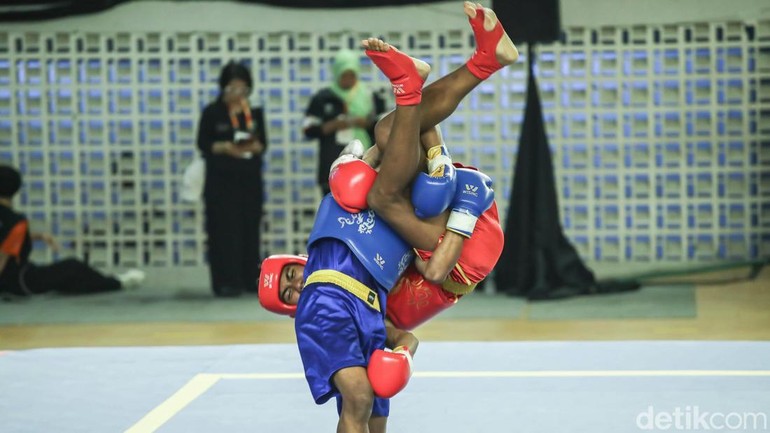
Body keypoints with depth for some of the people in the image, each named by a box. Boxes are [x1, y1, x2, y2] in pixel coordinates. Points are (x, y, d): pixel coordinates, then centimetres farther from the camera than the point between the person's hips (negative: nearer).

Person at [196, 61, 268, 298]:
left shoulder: (255, 112, 9)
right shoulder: (212, 113, -1)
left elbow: (263, 142, 10)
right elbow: (203, 144, -2)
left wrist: (254, 146, -12)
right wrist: (226, 148, -16)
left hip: (250, 178, 4)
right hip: (221, 180, -3)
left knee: (250, 227, 3)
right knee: (224, 229, -7)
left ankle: (250, 278, 11)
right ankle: (226, 282, -5)